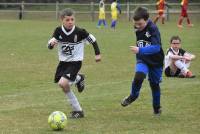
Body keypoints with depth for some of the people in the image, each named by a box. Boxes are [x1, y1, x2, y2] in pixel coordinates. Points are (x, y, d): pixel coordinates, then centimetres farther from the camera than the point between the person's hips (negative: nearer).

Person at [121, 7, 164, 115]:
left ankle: (157, 108, 33)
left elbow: (156, 47, -35)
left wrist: (140, 50, -44)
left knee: (154, 84, 11)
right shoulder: (137, 29, -6)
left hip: (155, 61, -3)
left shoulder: (153, 29, -25)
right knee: (138, 76, -25)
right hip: (142, 59, 3)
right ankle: (133, 96, 1)